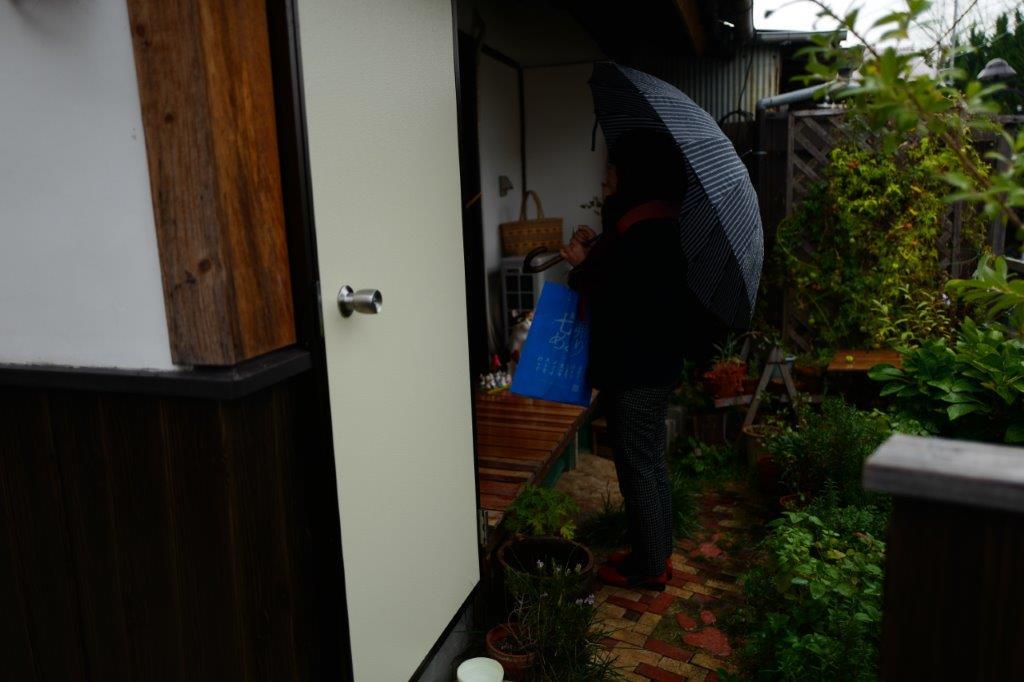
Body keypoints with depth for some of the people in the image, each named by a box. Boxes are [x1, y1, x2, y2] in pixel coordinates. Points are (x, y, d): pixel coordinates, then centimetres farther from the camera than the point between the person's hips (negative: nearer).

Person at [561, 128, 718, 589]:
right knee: (650, 464, 18)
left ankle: (648, 567, 18)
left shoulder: (646, 234, -21)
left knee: (638, 467, 2)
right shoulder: (652, 225, 11)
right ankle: (656, 554, 33)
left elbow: (620, 305, -23)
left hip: (637, 371, -10)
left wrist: (583, 265, -12)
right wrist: (595, 251, 9)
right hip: (650, 365, 10)